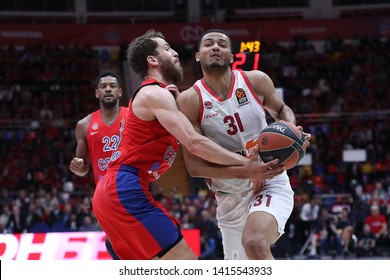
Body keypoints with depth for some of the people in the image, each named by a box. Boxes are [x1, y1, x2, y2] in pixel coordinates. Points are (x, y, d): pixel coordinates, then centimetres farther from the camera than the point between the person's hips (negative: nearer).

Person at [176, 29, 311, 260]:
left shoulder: (256, 81, -5)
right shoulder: (190, 100, -9)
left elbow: (281, 110, 16)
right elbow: (194, 165, -13)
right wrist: (245, 171, -27)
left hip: (271, 185, -2)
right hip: (230, 196, 2)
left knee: (254, 242, -32)